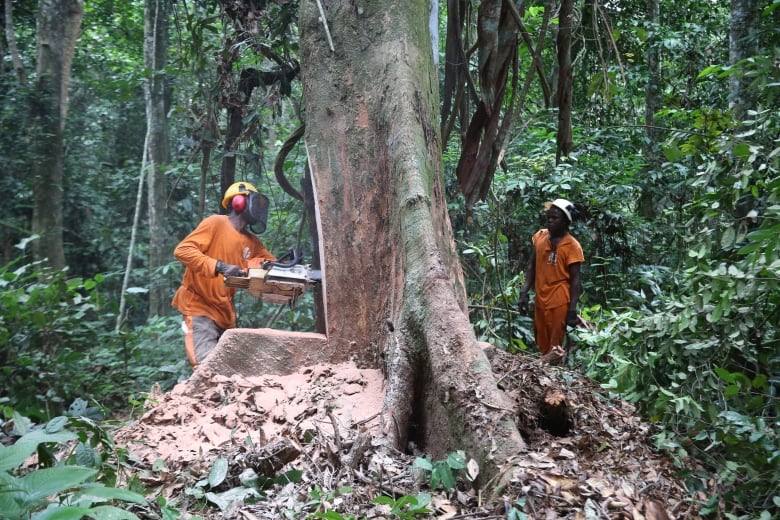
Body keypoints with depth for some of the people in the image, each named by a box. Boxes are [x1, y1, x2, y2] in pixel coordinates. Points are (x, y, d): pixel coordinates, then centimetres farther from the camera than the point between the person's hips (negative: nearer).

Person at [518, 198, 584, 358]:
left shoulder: (572, 246, -11)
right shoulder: (539, 236, 2)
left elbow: (574, 280, -8)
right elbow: (531, 267, 8)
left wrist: (572, 310, -11)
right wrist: (524, 293, 0)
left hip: (559, 302, -5)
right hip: (540, 300, 5)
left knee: (555, 346, 4)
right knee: (542, 344, 17)